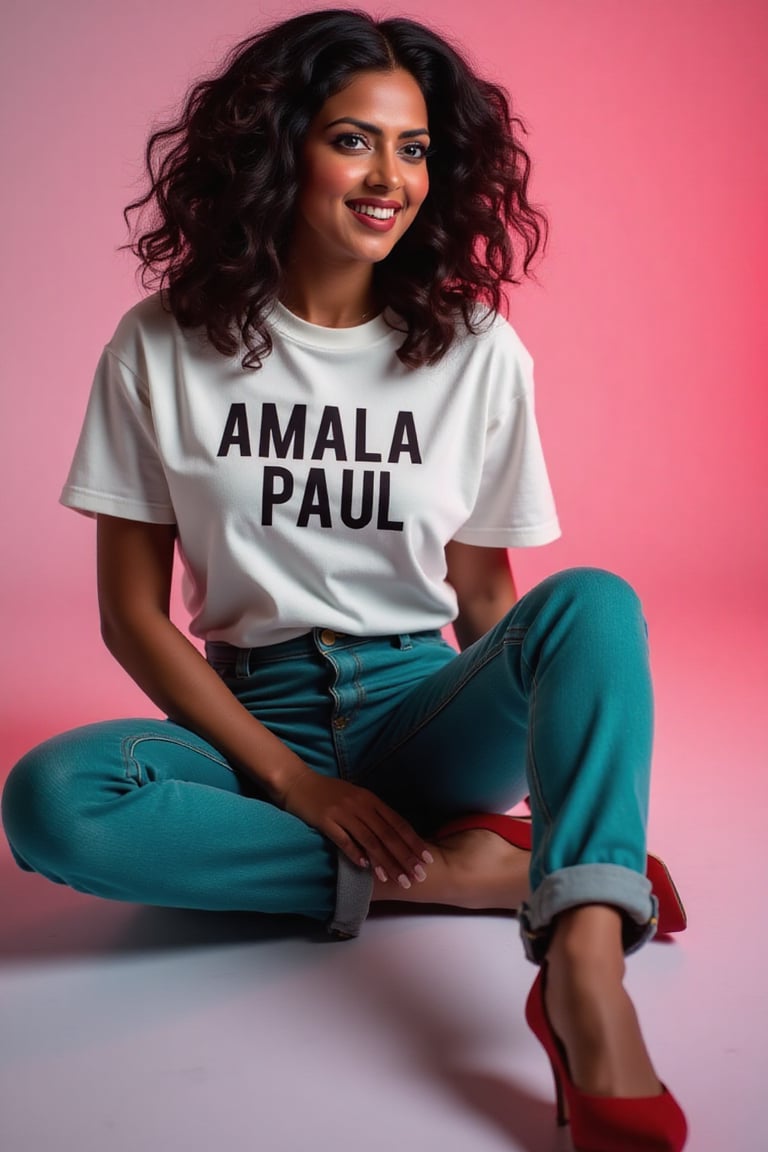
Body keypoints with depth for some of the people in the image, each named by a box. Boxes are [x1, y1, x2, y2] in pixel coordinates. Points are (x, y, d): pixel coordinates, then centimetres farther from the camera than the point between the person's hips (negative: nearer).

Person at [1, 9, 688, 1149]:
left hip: (420, 711, 1)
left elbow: (482, 592, 6)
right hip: (255, 716, 0)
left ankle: (586, 970, -45)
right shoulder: (161, 349, -2)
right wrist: (289, 775, -13)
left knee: (591, 603, -28)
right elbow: (132, 611, -2)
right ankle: (468, 867, -23)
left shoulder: (478, 355, 2)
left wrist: (565, 761, -12)